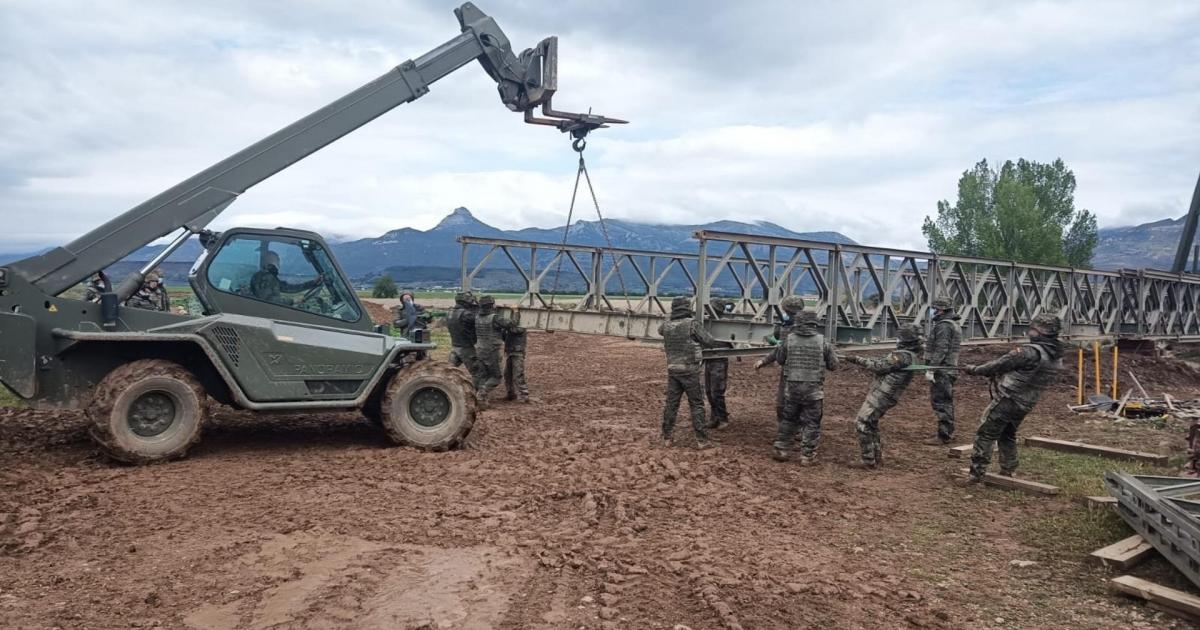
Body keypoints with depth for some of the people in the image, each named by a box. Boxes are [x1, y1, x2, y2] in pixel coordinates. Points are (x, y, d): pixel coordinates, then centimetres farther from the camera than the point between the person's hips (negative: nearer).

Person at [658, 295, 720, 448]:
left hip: (673, 371, 4)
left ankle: (666, 438, 14)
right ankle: (701, 440, 4)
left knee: (670, 404, 11)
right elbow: (711, 343, -7)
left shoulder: (666, 325, 1)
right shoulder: (692, 324, -13)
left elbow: (660, 329, 28)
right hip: (690, 371, -4)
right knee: (696, 405, 3)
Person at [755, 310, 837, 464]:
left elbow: (779, 359, 10)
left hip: (793, 387, 2)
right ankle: (807, 456, 9)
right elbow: (833, 365, 1)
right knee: (811, 423, 7)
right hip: (814, 389, -2)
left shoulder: (790, 339, -1)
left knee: (788, 420, 16)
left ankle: (782, 450, 21)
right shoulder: (822, 340, -6)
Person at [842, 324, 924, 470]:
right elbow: (886, 363, 18)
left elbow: (879, 366, -15)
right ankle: (877, 456, 28)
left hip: (880, 395, -10)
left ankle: (868, 461, -4)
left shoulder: (902, 355, -18)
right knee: (871, 424, 23)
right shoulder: (911, 357, 14)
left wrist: (858, 359, -8)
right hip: (888, 397, 10)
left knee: (862, 423, -6)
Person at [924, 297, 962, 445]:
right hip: (949, 369, 11)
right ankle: (949, 432, 26)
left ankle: (943, 436, -6)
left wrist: (930, 369, -23)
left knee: (940, 402, -8)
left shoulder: (944, 326, -16)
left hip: (941, 371, -11)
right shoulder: (953, 324, 18)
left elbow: (940, 350, -23)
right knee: (946, 402, 17)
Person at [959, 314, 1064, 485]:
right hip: (1025, 405, 8)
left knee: (985, 435, 0)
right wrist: (999, 375, 19)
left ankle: (976, 473, -2)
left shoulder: (1031, 351, -21)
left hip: (1006, 400, -8)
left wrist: (975, 369, -2)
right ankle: (1008, 472, 28)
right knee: (1008, 437, 24)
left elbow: (1002, 363, -14)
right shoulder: (1057, 360, 6)